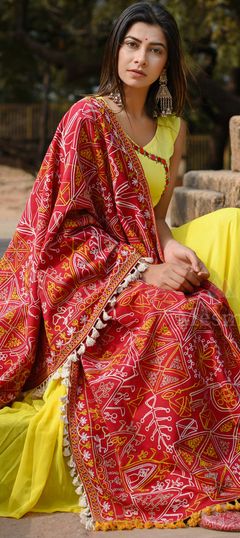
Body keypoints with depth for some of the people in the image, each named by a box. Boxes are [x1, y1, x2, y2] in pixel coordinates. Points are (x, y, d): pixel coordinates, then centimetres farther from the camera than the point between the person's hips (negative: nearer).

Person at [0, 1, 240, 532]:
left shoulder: (171, 129, 12)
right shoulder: (88, 119, -7)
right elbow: (71, 226, -12)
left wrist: (170, 246, -8)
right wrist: (142, 271, -21)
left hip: (144, 262, 7)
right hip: (87, 277, -6)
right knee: (181, 318, -33)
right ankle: (194, 484, -24)